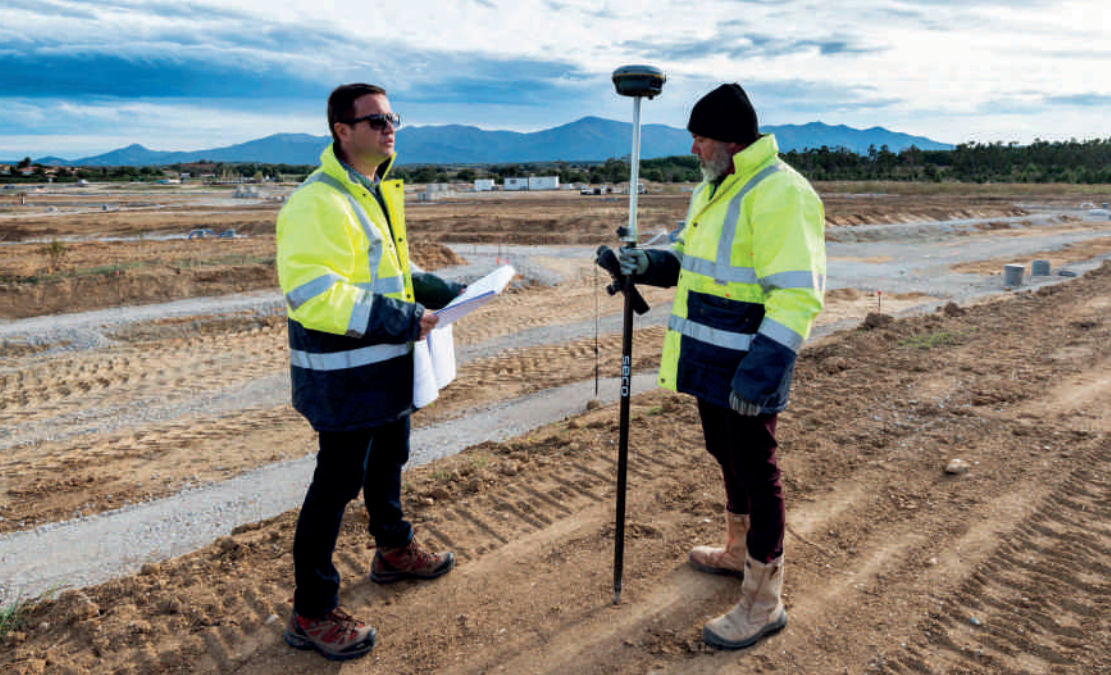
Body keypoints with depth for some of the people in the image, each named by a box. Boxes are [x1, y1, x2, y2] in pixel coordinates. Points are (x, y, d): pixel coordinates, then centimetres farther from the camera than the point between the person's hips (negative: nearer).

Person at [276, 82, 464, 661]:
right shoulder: (319, 202, -21)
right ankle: (311, 614, 16)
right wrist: (404, 321, -27)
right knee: (338, 482, -1)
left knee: (388, 459, 24)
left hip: (387, 365, 10)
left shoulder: (378, 192, 12)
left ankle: (394, 551, 47)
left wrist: (443, 292, 9)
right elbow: (314, 295, -29)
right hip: (344, 372, -10)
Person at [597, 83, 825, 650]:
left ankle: (763, 604, 18)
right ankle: (738, 552, 46)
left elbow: (798, 293, -25)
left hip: (746, 367, -10)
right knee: (726, 454, 23)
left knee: (755, 470, 2)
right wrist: (651, 263, 5)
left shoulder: (778, 193, -19)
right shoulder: (713, 189, 12)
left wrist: (763, 369, -31)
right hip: (710, 359, 10)